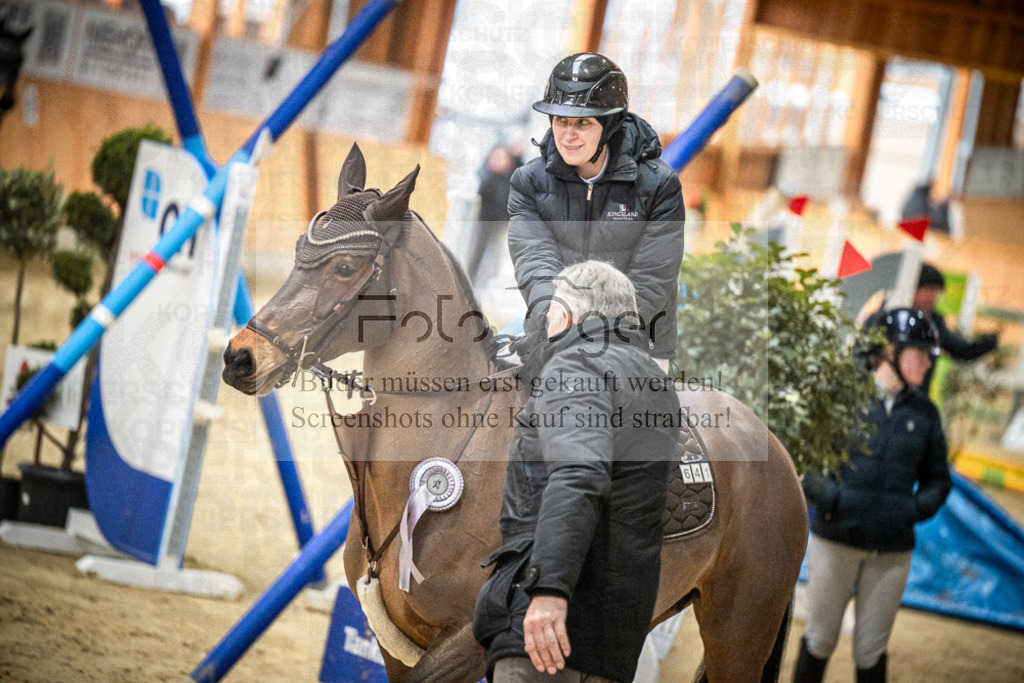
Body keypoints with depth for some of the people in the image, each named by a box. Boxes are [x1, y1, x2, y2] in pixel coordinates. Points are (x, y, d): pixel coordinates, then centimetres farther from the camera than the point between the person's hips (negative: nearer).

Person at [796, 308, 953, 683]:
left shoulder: (924, 412, 6)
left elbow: (937, 478, 16)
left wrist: (917, 508, -3)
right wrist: (827, 495, -16)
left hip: (891, 550, 3)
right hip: (836, 539, -3)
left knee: (871, 652, 6)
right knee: (820, 640, 7)